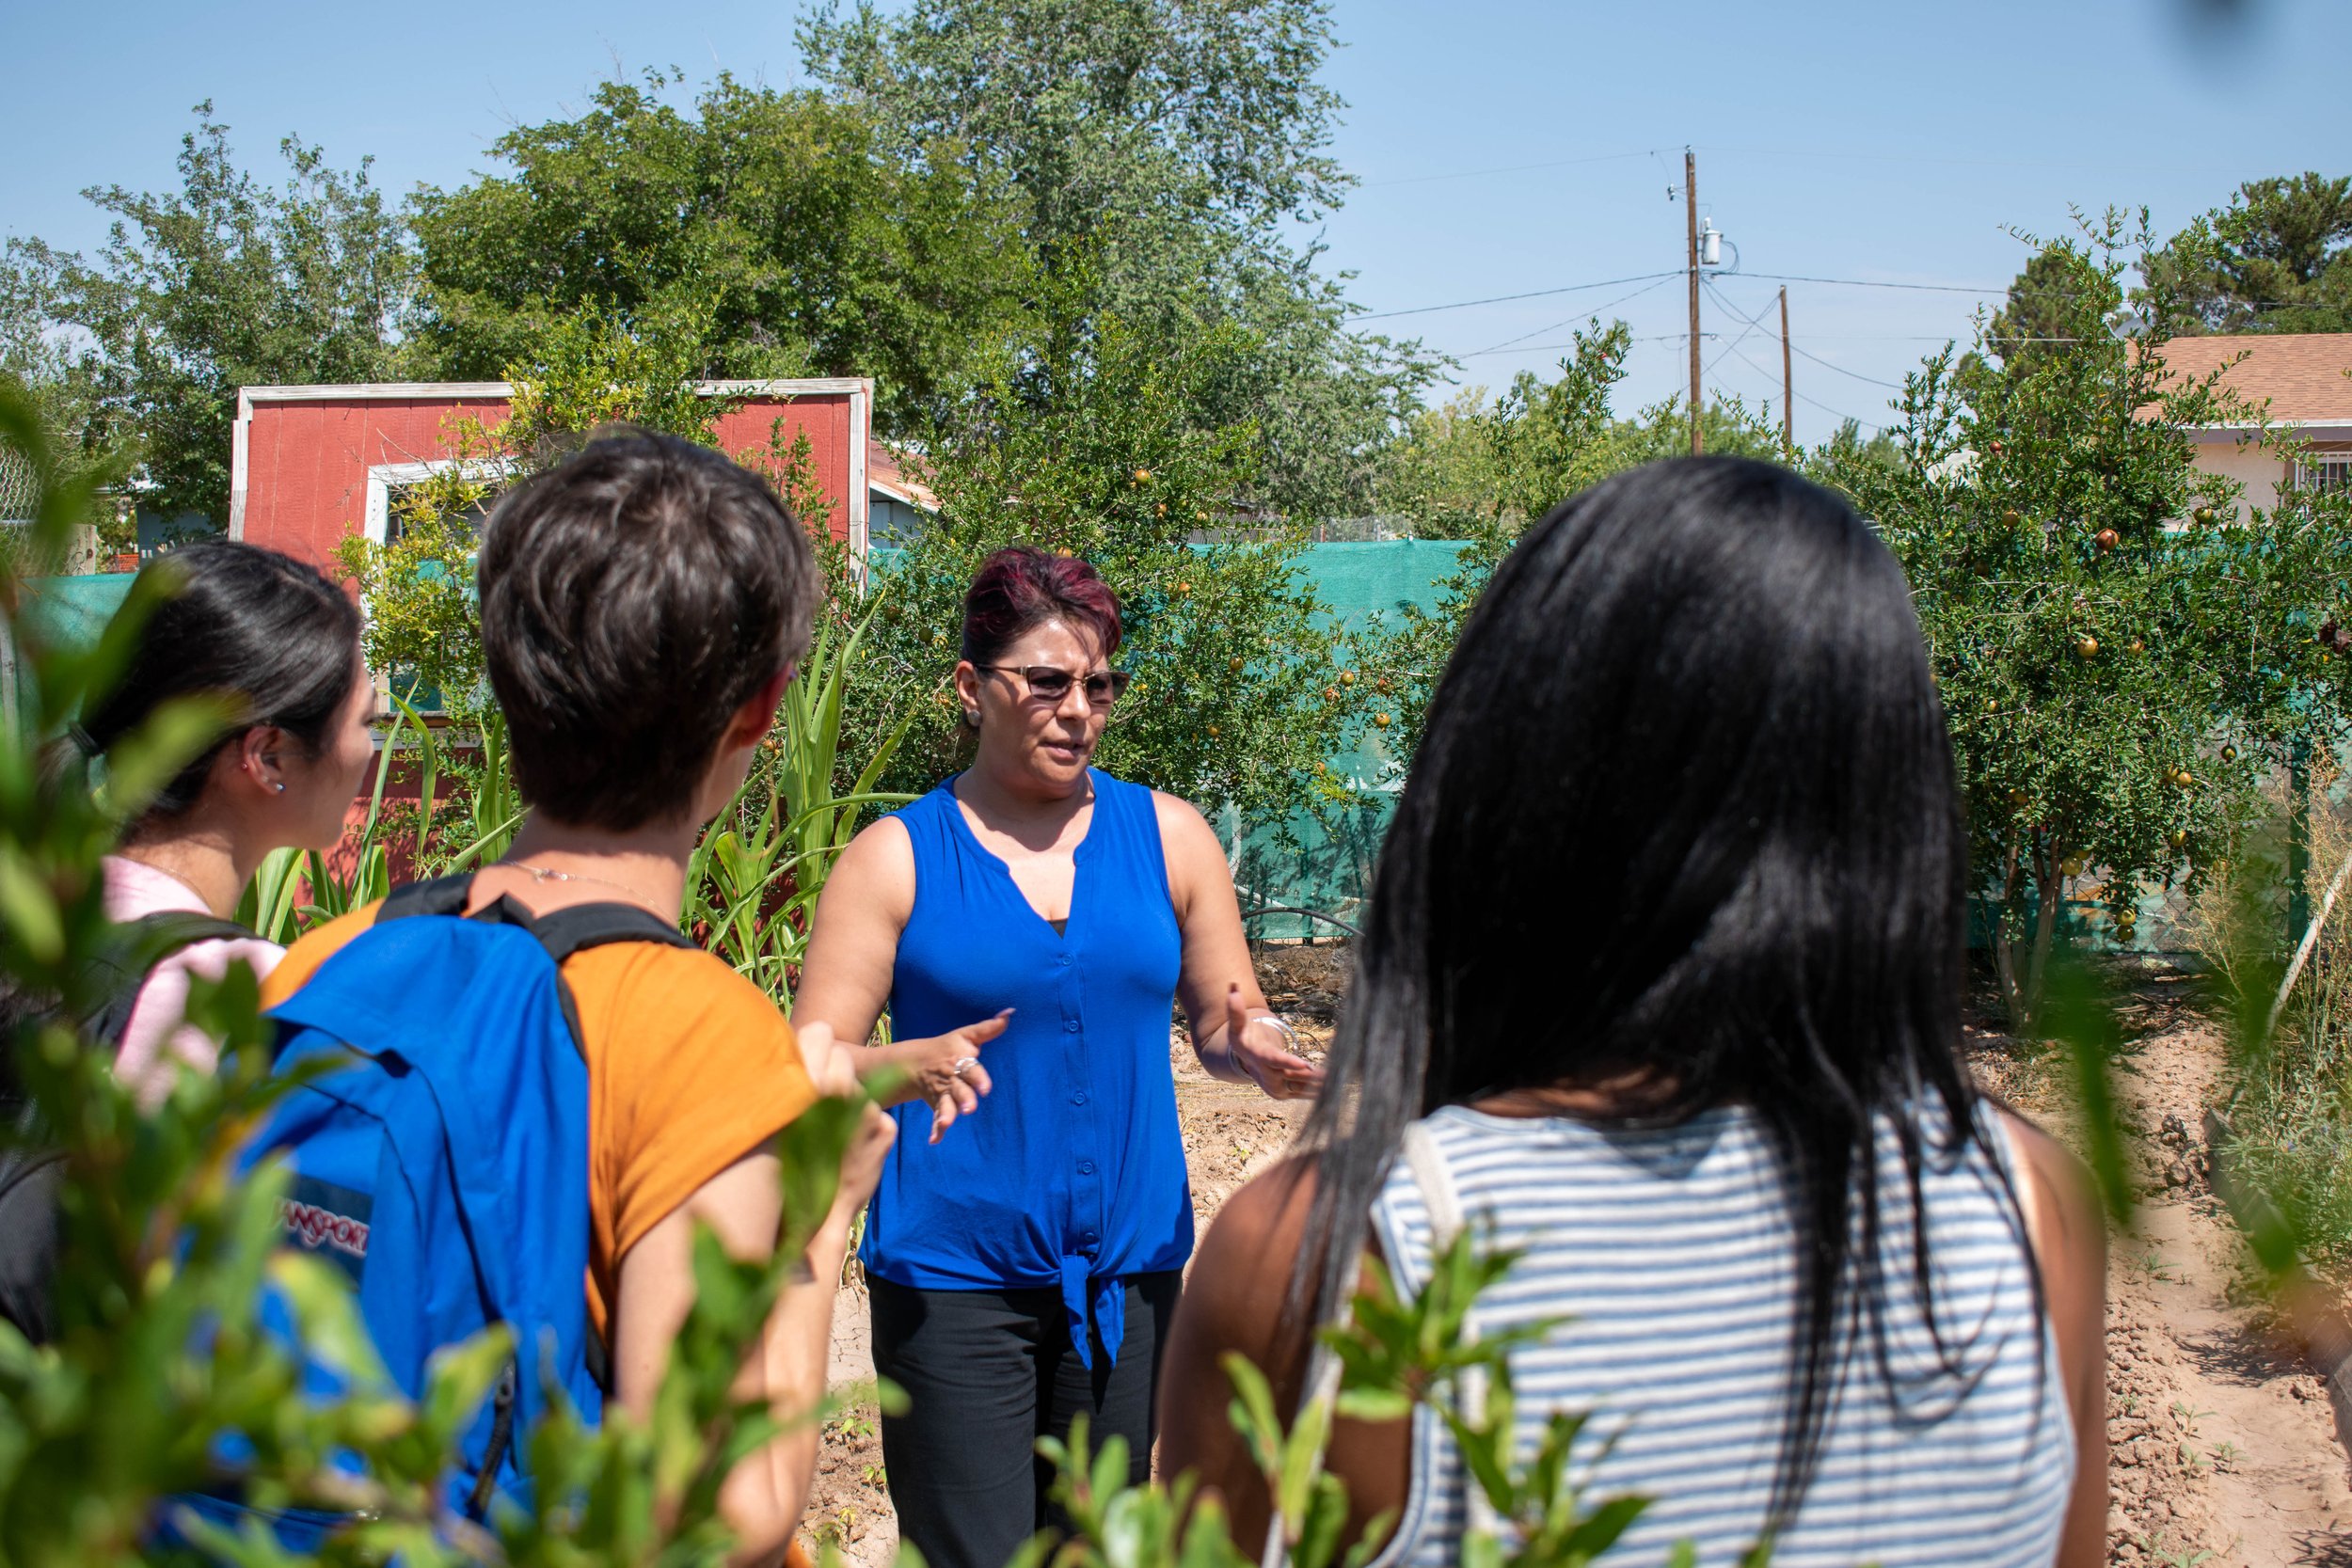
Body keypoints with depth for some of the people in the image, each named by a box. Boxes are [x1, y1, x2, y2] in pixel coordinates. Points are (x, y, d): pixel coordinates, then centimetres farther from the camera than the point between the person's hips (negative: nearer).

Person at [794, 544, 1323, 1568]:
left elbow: (1226, 1021, 11)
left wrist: (1255, 1049, -12)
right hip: (954, 1279, -3)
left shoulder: (1168, 836, 5)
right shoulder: (898, 858, -3)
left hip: (1130, 1265, 3)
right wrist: (910, 1066, -26)